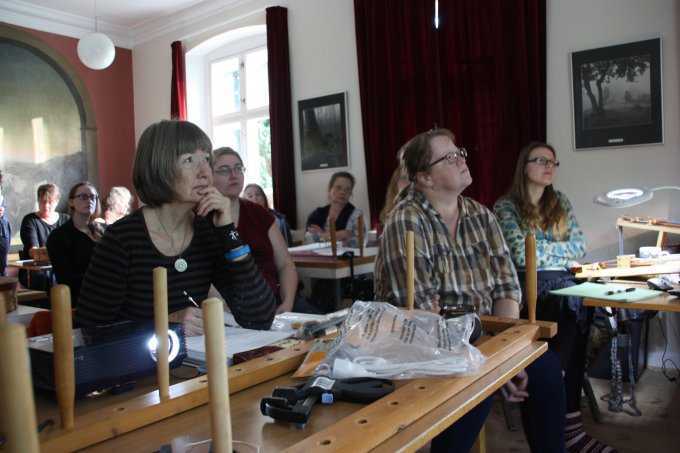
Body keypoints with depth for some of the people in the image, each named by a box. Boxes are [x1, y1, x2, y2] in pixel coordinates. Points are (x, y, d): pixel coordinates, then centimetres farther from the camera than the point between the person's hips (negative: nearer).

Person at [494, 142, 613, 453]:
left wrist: (542, 250, -2)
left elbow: (580, 247, 10)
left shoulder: (560, 202, 18)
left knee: (578, 310, -29)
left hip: (561, 282, 4)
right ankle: (569, 420, -25)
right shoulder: (506, 206, 0)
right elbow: (522, 255, -11)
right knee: (574, 310, -31)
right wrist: (559, 248, 1)